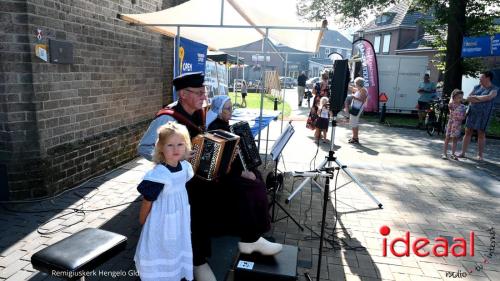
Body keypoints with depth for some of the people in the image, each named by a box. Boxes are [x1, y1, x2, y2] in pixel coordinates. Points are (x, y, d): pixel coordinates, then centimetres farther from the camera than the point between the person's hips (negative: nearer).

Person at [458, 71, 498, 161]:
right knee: (467, 132, 3)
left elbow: (488, 97, -22)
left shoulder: (494, 89, -3)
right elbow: (468, 98, -1)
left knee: (481, 134, 0)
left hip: (483, 114, -3)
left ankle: (480, 155, 9)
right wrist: (481, 99, -13)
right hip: (472, 112, 4)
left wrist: (475, 97, -12)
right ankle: (463, 153, 8)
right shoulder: (477, 87, 9)